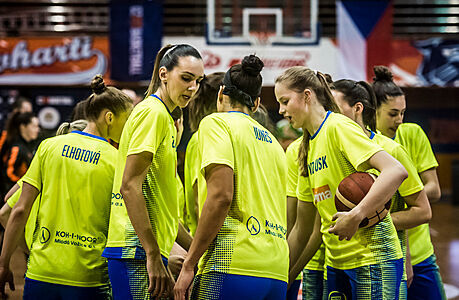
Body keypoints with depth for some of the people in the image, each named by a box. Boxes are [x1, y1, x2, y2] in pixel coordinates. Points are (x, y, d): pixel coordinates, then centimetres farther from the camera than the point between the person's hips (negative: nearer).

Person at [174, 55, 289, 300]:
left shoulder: (216, 123, 3)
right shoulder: (272, 141, 24)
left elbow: (221, 196, -12)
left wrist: (189, 265, -10)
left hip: (234, 268, -7)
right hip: (276, 273, 7)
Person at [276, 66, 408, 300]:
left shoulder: (338, 127, -9)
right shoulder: (308, 146, 16)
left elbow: (396, 171, -23)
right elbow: (303, 226, 19)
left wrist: (355, 217, -28)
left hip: (372, 257, -8)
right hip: (336, 262, 8)